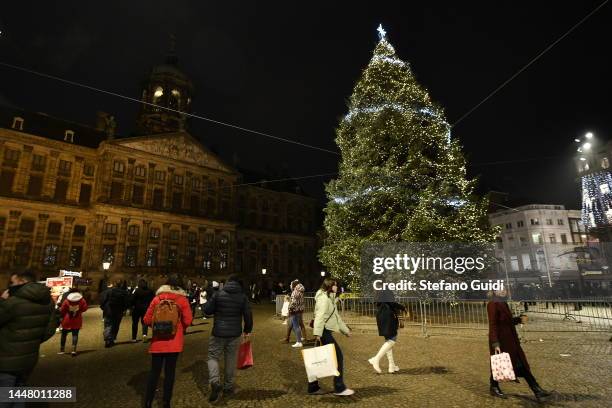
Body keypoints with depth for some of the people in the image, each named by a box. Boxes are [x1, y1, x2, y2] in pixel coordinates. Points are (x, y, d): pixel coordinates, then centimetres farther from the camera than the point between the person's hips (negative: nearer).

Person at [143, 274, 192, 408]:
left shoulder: (157, 298, 0)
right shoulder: (182, 299, -6)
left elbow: (147, 320, 0)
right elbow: (188, 321, -10)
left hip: (157, 341, 2)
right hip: (175, 341, -2)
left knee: (154, 372, 14)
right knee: (170, 372, 9)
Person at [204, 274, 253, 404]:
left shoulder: (218, 294, -7)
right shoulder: (242, 296, -3)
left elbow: (207, 310, -3)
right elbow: (248, 315, -2)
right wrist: (247, 330, 13)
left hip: (218, 332, -2)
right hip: (235, 334, 2)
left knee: (213, 356, 10)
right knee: (231, 360, 14)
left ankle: (215, 382, -11)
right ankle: (228, 387, 24)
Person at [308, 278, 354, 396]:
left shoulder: (330, 298, 21)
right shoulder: (323, 298, -11)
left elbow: (337, 317, 27)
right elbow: (320, 316, -22)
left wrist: (345, 330, 29)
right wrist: (317, 333, -30)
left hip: (326, 331, 10)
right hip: (324, 331, -10)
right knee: (338, 356, -5)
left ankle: (313, 387, 19)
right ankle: (339, 388, 3)